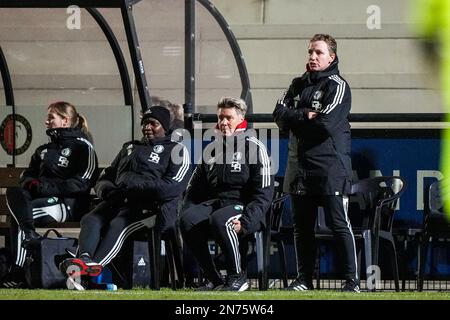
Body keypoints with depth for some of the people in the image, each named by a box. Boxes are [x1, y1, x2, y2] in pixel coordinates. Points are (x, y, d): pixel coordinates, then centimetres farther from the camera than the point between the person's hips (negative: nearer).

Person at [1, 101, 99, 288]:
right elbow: (27, 175, 26)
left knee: (18, 217, -28)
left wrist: (46, 187, -16)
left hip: (69, 204, -7)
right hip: (43, 198, 7)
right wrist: (30, 183, 0)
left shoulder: (82, 146, 3)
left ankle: (18, 274, -30)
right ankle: (30, 235, -43)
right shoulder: (44, 150, 27)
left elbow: (83, 182, -9)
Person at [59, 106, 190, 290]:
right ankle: (85, 260, -52)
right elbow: (105, 178, 30)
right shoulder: (130, 148, 32)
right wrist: (107, 190, 3)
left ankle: (93, 266, -58)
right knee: (90, 220, -26)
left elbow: (174, 186, -6)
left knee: (118, 224, -35)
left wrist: (134, 187, -13)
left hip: (148, 205, -6)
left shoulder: (175, 150, 12)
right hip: (117, 201, 6)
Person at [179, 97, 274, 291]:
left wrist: (245, 222, -22)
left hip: (241, 206, -6)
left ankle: (238, 277, -20)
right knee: (187, 220, -26)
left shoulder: (254, 147, -1)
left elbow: (264, 194, -9)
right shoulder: (211, 149, 19)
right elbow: (195, 187, 24)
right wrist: (187, 211, 3)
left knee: (219, 220, -38)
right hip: (213, 203, 6)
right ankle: (214, 280, -16)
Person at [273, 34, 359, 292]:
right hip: (300, 168, 6)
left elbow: (327, 123, -16)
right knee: (302, 225, 8)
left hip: (331, 167, -6)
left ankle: (353, 280, -8)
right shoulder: (298, 85, 17)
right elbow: (280, 114, 5)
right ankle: (304, 279, 16)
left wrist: (295, 119, -3)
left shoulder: (338, 86, -3)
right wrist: (307, 116, -10)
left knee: (339, 223, -9)